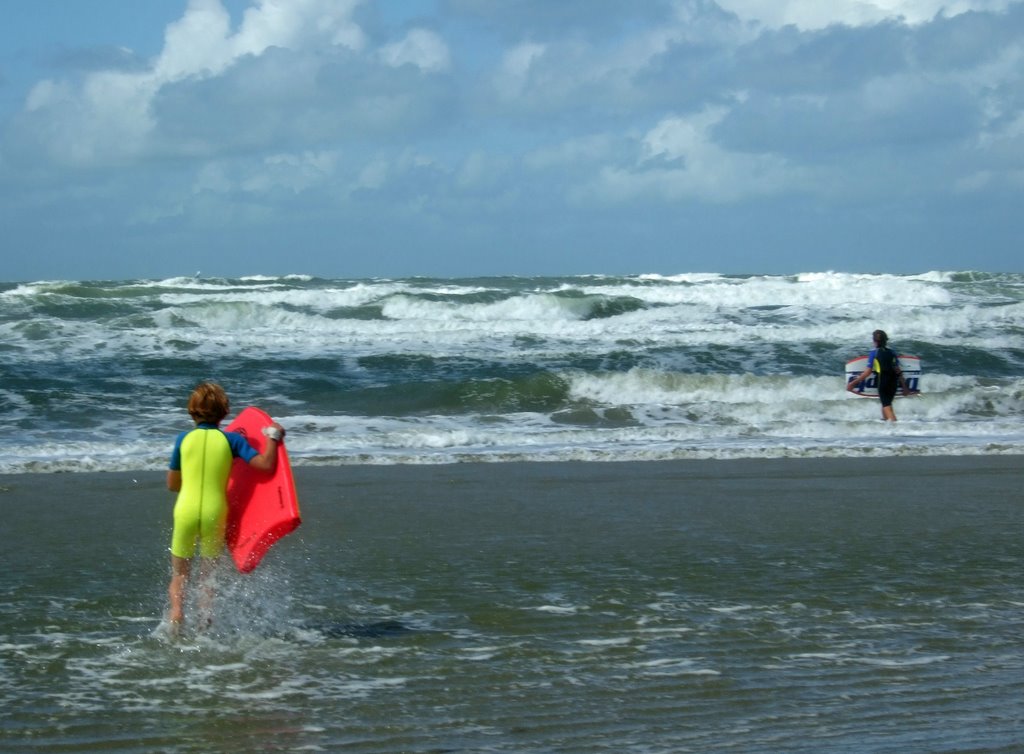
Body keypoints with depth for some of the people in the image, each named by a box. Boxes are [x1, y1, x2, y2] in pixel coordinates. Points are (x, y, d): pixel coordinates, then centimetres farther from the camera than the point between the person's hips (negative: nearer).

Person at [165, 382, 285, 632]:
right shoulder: (231, 439, -2)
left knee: (179, 575, 13)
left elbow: (172, 484, 10)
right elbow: (266, 464, -10)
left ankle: (176, 608, -15)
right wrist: (273, 437, 3)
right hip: (214, 514, 0)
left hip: (185, 513, 0)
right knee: (208, 575, 16)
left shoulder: (184, 439, 2)